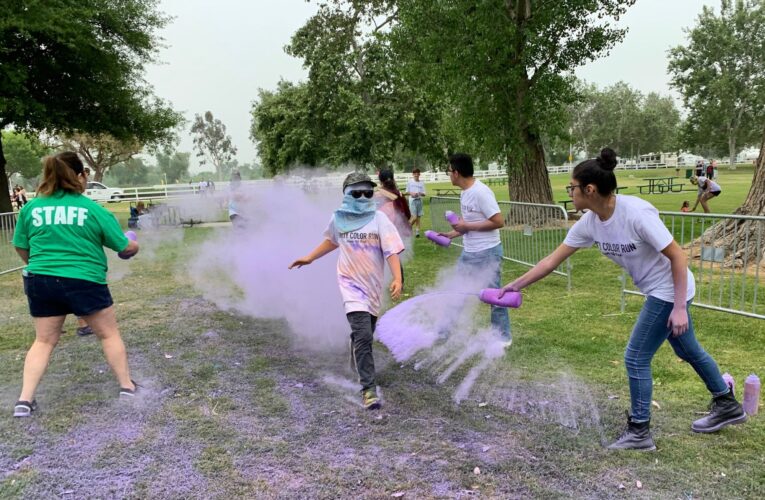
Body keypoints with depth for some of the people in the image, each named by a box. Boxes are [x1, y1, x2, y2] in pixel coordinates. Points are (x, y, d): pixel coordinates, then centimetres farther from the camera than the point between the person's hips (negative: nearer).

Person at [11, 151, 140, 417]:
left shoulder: (31, 207, 3)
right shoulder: (92, 209, -7)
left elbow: (21, 248, 12)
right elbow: (125, 247, -2)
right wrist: (134, 246, 21)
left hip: (41, 281, 4)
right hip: (85, 281, -4)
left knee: (44, 341, 17)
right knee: (109, 334, 14)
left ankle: (25, 400, 14)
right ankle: (126, 386, 21)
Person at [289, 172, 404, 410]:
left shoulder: (379, 219, -8)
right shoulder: (338, 219, 0)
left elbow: (392, 251, -14)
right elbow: (331, 241, 21)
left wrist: (397, 279, -27)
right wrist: (309, 258, 23)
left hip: (373, 284, 1)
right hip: (351, 283, -1)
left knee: (365, 335, 16)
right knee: (363, 334, -17)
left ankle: (359, 363, 47)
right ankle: (368, 388, -12)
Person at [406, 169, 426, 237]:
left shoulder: (422, 183, 7)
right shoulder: (410, 182, 2)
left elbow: (424, 194, 6)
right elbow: (407, 192, 7)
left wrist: (420, 193, -15)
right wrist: (411, 193, -12)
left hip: (419, 200, 3)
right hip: (412, 201, -3)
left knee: (418, 217, 5)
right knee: (414, 217, -12)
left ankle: (417, 231, 10)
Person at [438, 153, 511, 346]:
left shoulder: (481, 192, -20)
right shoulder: (464, 192, 7)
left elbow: (498, 221, -23)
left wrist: (467, 226, -20)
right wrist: (451, 234, 8)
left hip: (487, 252, -9)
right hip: (468, 252, 9)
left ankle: (504, 336, 19)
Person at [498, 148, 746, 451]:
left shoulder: (635, 213, -31)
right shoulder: (589, 223, -8)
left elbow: (677, 257, -24)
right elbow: (552, 260, -3)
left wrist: (679, 307, -24)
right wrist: (515, 285, -5)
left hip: (670, 291, -8)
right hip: (658, 291, 8)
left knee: (636, 358, -3)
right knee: (688, 351, 24)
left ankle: (639, 432, 14)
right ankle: (728, 406, 47)